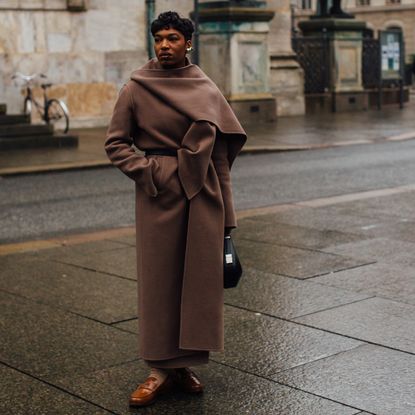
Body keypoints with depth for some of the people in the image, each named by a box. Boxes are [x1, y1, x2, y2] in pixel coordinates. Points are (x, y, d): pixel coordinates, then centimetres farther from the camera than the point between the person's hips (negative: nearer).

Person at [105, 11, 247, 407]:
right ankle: (161, 368, 13)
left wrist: (225, 211, 6)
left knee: (200, 277, 4)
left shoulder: (206, 89, 5)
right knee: (159, 278, 3)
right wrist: (146, 170, -14)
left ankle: (186, 363, 18)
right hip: (159, 194, -2)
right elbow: (115, 143, 3)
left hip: (202, 194, 2)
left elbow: (219, 151, 7)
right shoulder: (136, 88, 0)